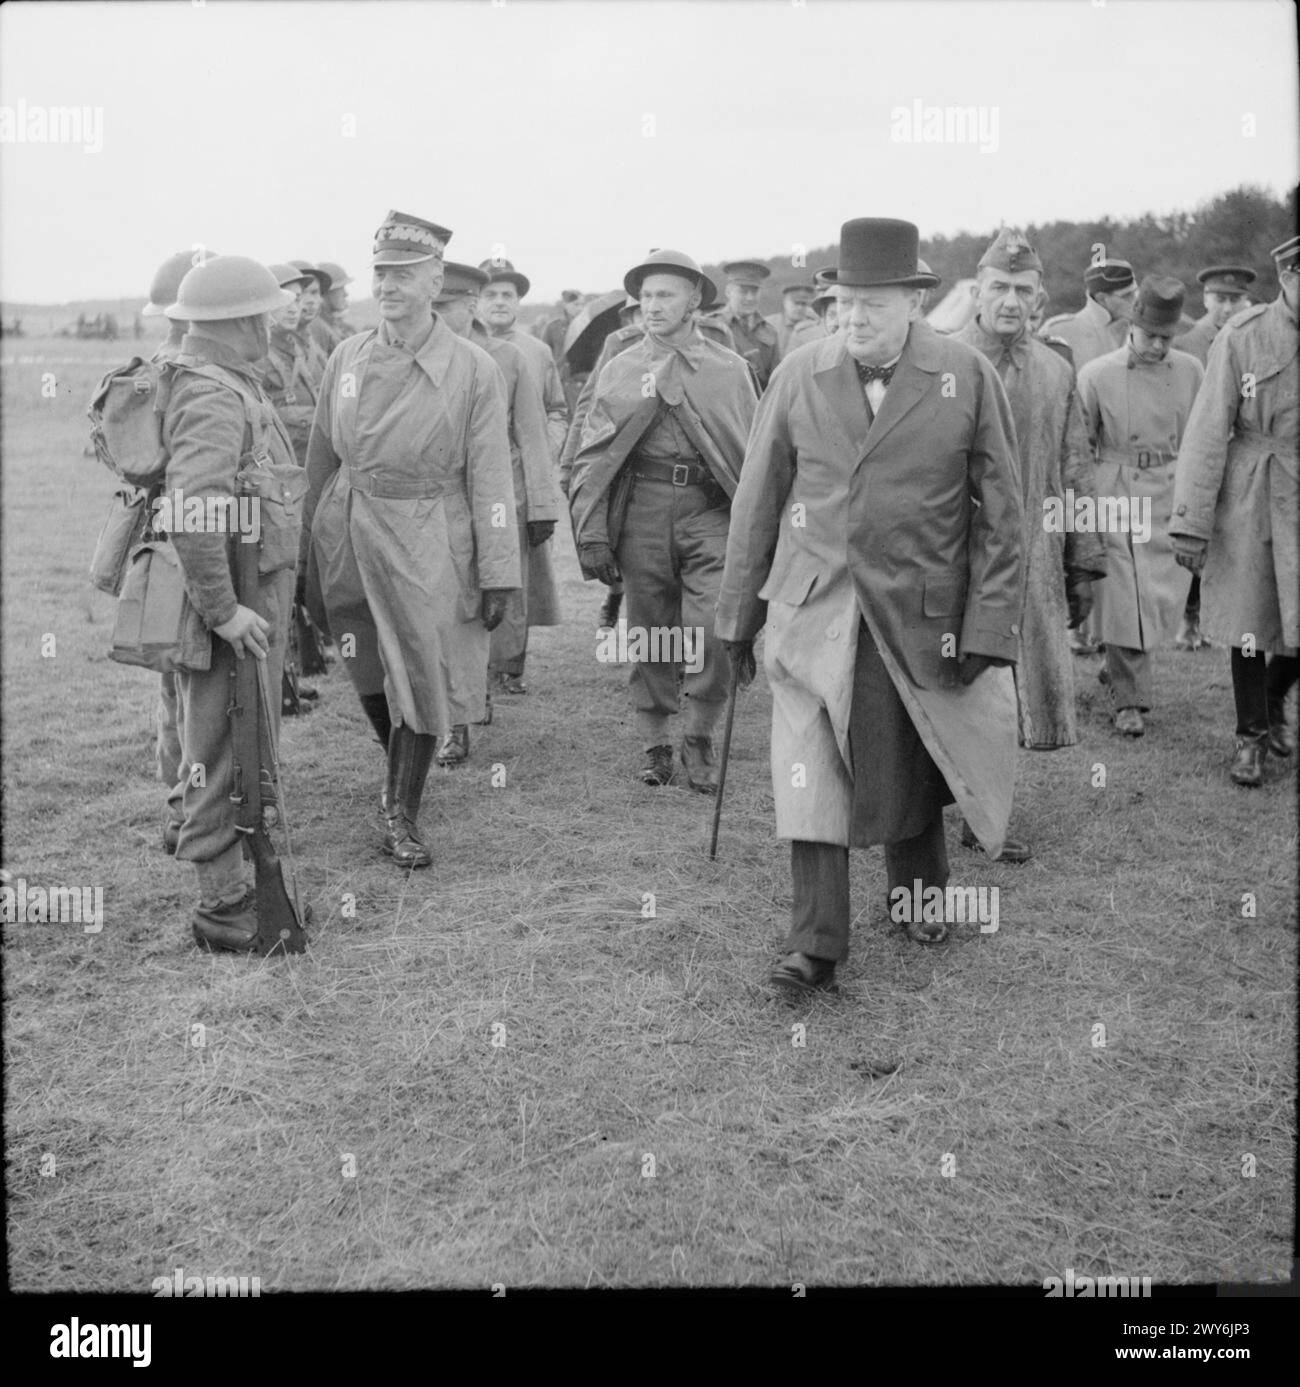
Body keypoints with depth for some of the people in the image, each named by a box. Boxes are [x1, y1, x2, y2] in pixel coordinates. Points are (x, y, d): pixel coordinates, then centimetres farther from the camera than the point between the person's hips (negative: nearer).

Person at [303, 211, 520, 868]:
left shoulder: (473, 370, -7)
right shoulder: (347, 357, 3)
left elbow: (490, 480, -8)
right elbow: (321, 456, 11)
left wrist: (498, 576, -10)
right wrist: (309, 543, 13)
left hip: (428, 542, -3)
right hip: (352, 536, 3)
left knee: (424, 680, 4)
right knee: (369, 678, 11)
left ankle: (403, 814, 20)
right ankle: (401, 775, 39)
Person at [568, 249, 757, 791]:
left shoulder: (728, 369, 8)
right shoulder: (619, 370, 9)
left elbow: (752, 451, 10)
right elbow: (590, 456, 8)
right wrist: (590, 534, 1)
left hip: (710, 508, -1)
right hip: (642, 508, 1)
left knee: (712, 627, -13)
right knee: (648, 634, 6)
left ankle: (700, 737, 7)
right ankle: (655, 743, 20)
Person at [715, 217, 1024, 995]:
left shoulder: (968, 378, -4)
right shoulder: (799, 377, 0)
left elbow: (1002, 514, -3)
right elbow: (757, 502, 6)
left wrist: (989, 627, -7)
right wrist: (739, 613, 7)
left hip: (918, 616, -1)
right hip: (813, 611, 1)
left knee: (907, 770, 13)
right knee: (812, 775, -5)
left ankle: (922, 900, 39)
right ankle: (817, 945, 3)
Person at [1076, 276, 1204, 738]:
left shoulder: (1191, 371, 3)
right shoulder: (1097, 374, -5)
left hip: (1172, 494, 3)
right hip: (1117, 495, -3)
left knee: (1166, 594, 7)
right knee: (1124, 595, -4)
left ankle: (1120, 665, 35)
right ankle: (1130, 699, 6)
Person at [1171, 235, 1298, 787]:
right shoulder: (1243, 336, -9)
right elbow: (1208, 433, -8)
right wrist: (1190, 522, -11)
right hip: (1250, 498, -2)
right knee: (1249, 623, 6)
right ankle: (1251, 734, 24)